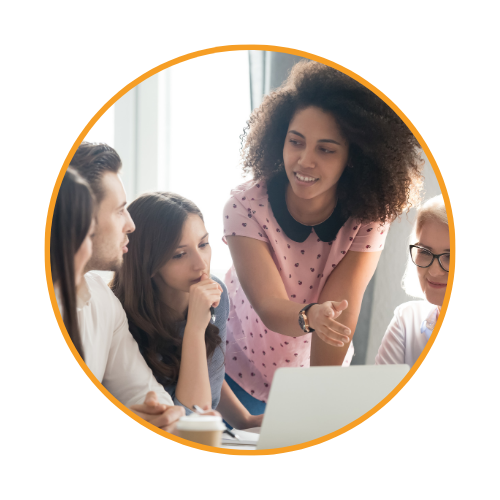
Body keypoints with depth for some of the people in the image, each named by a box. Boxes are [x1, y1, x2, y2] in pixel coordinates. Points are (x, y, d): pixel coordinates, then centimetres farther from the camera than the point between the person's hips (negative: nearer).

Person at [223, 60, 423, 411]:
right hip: (241, 373, -1)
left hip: (315, 371, 1)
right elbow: (270, 307, -30)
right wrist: (310, 316, -52)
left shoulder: (369, 218, -19)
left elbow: (341, 312, -24)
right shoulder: (246, 206, -22)